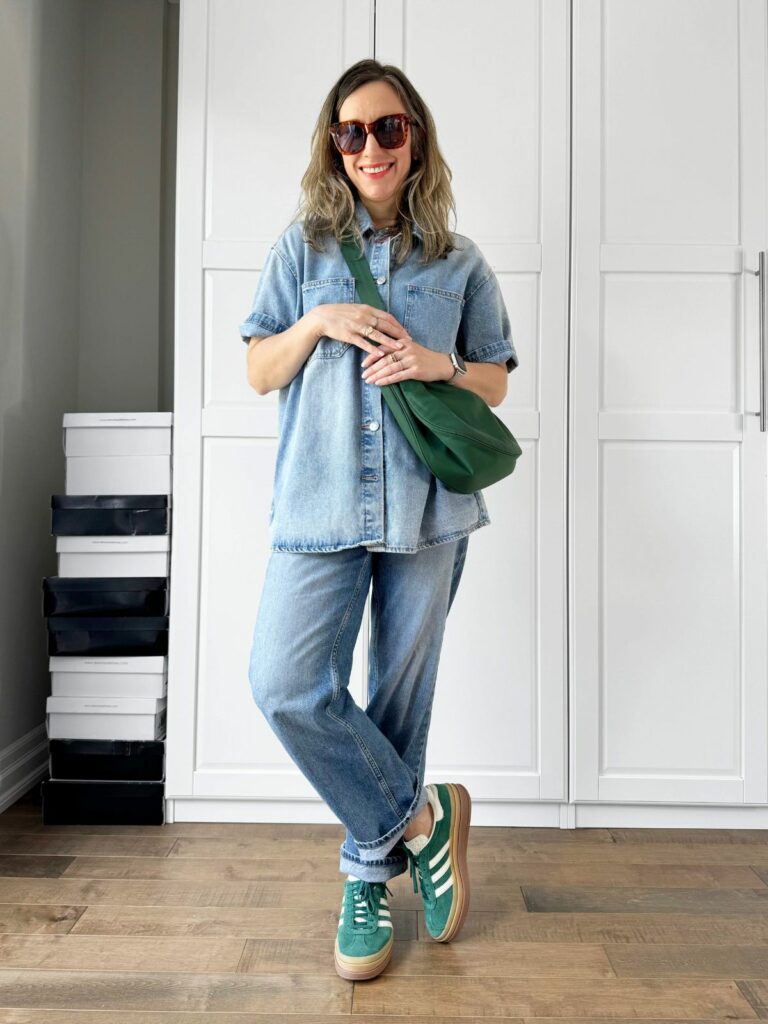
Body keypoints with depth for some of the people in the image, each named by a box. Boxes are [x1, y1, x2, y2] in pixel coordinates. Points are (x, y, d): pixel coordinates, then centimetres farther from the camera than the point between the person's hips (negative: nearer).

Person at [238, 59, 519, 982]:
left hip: (426, 501, 0)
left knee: (401, 694, 6)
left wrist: (440, 364, -7)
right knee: (285, 686, -11)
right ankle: (421, 815, 11)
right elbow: (258, 372, 9)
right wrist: (317, 322, -8)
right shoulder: (303, 248, 11)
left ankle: (371, 874, 26)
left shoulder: (459, 262, 11)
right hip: (320, 499, 1)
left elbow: (495, 382, 13)